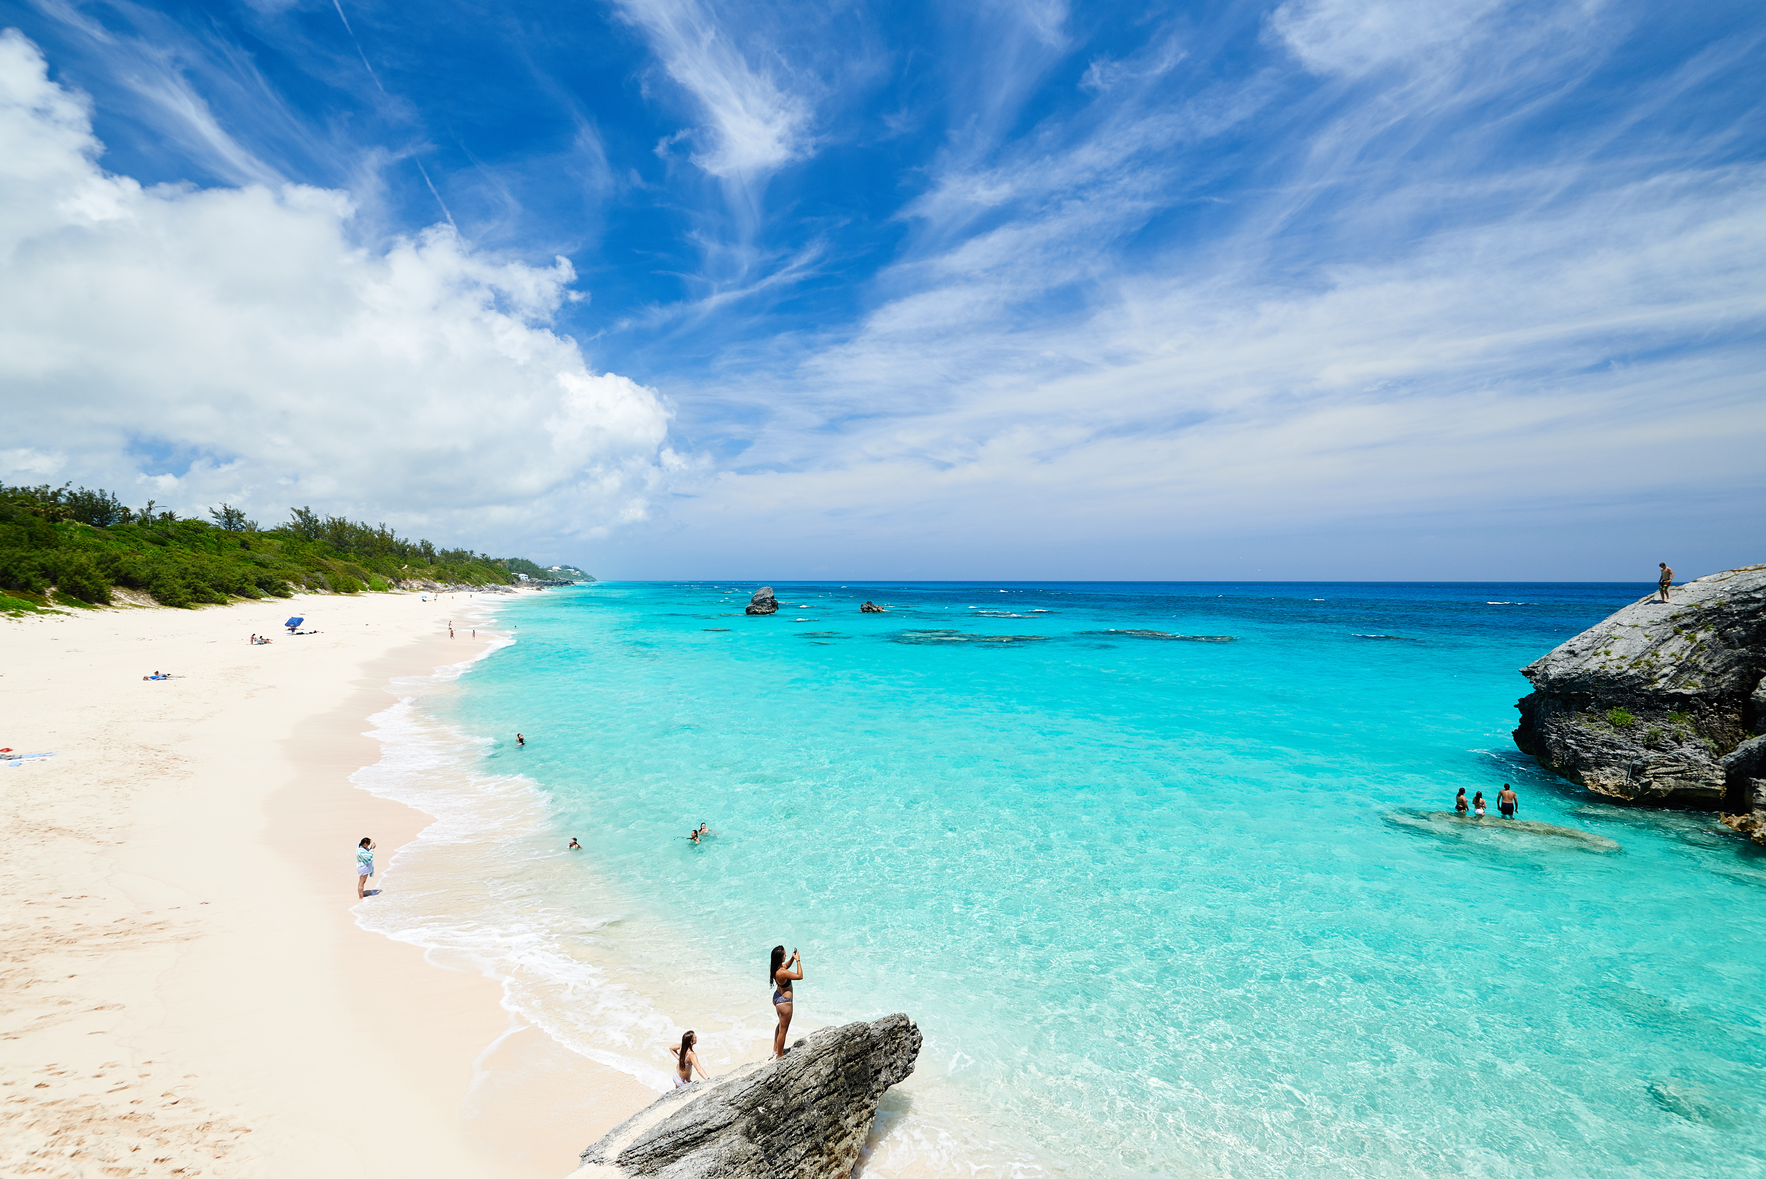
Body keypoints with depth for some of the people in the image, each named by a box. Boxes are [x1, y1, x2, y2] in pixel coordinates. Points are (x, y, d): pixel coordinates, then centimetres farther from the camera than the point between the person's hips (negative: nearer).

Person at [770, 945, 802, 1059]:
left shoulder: (775, 967, -9)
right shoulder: (782, 972, -35)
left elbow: (786, 966, 14)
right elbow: (800, 976, -26)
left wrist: (792, 958, -2)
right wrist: (798, 960, -21)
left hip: (777, 998, 9)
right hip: (784, 1002, -9)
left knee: (781, 1025, 30)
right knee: (783, 1030, 10)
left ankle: (776, 1049, 45)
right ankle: (779, 1056, 26)